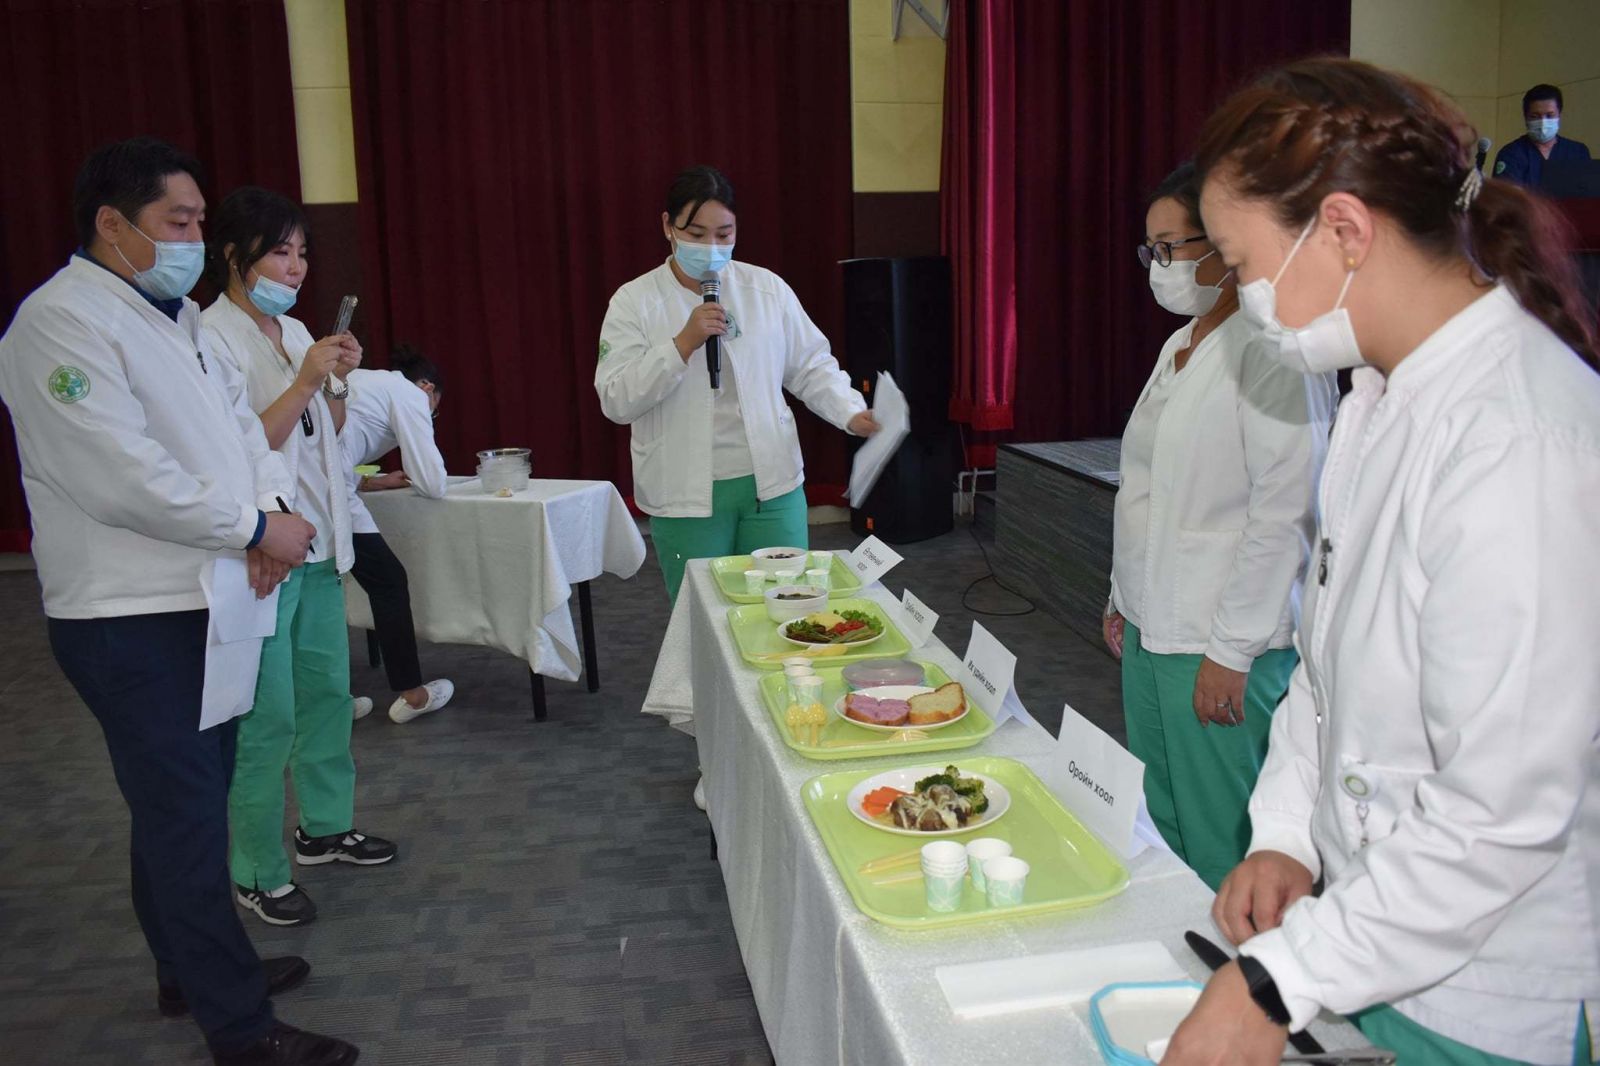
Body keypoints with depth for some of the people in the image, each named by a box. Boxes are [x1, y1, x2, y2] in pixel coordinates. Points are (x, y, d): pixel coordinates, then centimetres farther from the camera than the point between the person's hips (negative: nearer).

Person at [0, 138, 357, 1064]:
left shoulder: (174, 315, 13)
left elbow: (235, 423, 13)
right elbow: (124, 477, -25)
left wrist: (270, 506, -6)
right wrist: (257, 529, -17)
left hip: (202, 599, 9)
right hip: (132, 619, -9)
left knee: (185, 802, 19)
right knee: (187, 814, -2)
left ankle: (190, 969, 36)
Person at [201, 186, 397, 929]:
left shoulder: (294, 332, 11)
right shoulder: (215, 338, -12)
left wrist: (338, 382, 0)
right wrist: (305, 380, -20)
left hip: (318, 545, 8)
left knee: (328, 691, 15)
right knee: (267, 716, -2)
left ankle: (325, 827, 31)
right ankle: (257, 873, 11)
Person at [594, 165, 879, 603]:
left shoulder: (768, 288, 5)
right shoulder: (634, 301, -2)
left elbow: (812, 366, 9)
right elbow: (616, 401, -9)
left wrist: (852, 413, -7)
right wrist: (684, 344, -18)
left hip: (771, 483, 2)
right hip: (685, 496, -2)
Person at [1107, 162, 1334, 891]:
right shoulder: (1182, 343, 13)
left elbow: (1286, 512, -19)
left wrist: (1232, 649, -17)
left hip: (1222, 644, -9)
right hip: (1151, 627, 9)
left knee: (1219, 850, 2)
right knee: (1157, 830, 17)